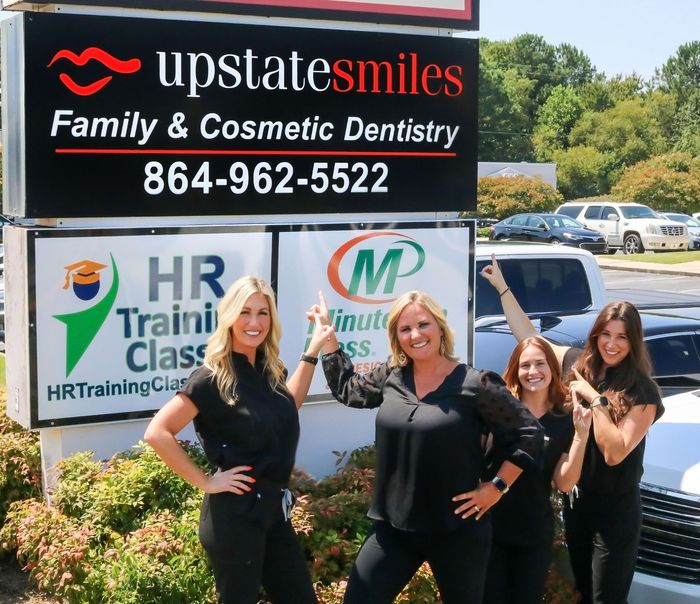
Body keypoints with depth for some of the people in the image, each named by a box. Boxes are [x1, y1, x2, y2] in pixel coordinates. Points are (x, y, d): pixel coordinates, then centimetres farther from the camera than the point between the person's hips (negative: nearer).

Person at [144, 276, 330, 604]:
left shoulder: (269, 370, 6)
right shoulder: (212, 377, -16)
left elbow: (287, 408, 27)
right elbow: (157, 432, -21)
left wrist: (313, 351, 22)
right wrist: (205, 482, -17)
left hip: (274, 509, 8)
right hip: (235, 514, -8)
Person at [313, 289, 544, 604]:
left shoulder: (475, 385, -11)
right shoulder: (390, 377, 4)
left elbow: (529, 434, -6)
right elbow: (347, 389, 22)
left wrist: (496, 487, -7)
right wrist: (326, 333, 19)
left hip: (456, 530, -4)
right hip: (393, 526, 4)